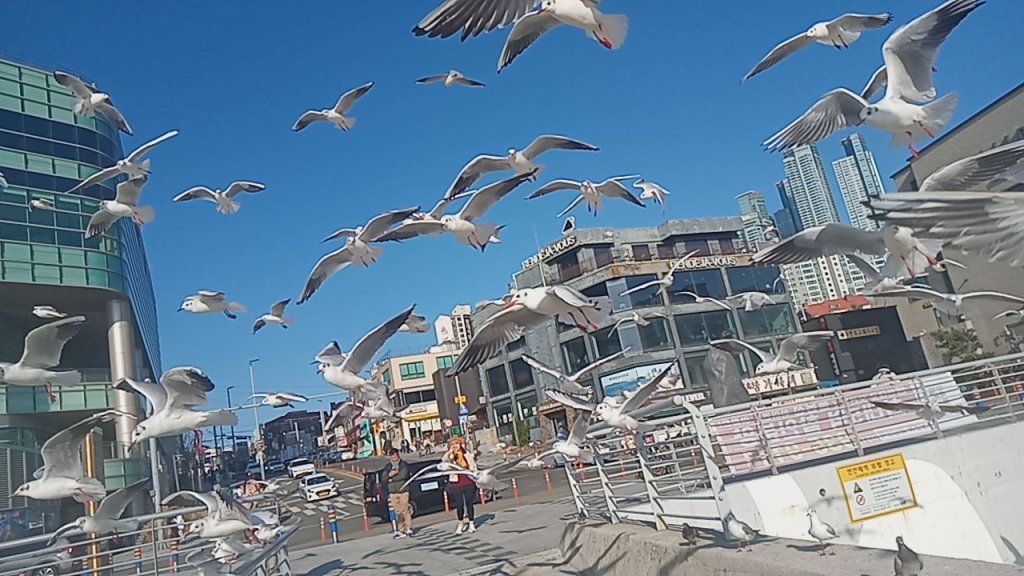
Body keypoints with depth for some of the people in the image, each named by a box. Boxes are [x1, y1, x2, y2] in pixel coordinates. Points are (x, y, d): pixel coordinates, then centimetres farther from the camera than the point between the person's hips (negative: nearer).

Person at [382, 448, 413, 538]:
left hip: (403, 491, -3)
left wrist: (392, 479, -8)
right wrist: (389, 475, -13)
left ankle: (409, 529, 4)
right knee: (397, 512, 2)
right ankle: (401, 530, 6)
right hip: (393, 492, 3)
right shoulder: (387, 466, 12)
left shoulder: (404, 464, 0)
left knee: (405, 510, -4)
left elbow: (404, 475, -14)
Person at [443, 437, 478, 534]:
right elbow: (443, 460, -23)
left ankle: (471, 523, 21)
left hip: (469, 483, 1)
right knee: (459, 505, 1)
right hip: (456, 485, -1)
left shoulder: (468, 456, 4)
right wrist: (450, 451, -28)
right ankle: (461, 523, 19)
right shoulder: (451, 458, -1)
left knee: (469, 504, 7)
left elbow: (474, 468, 10)